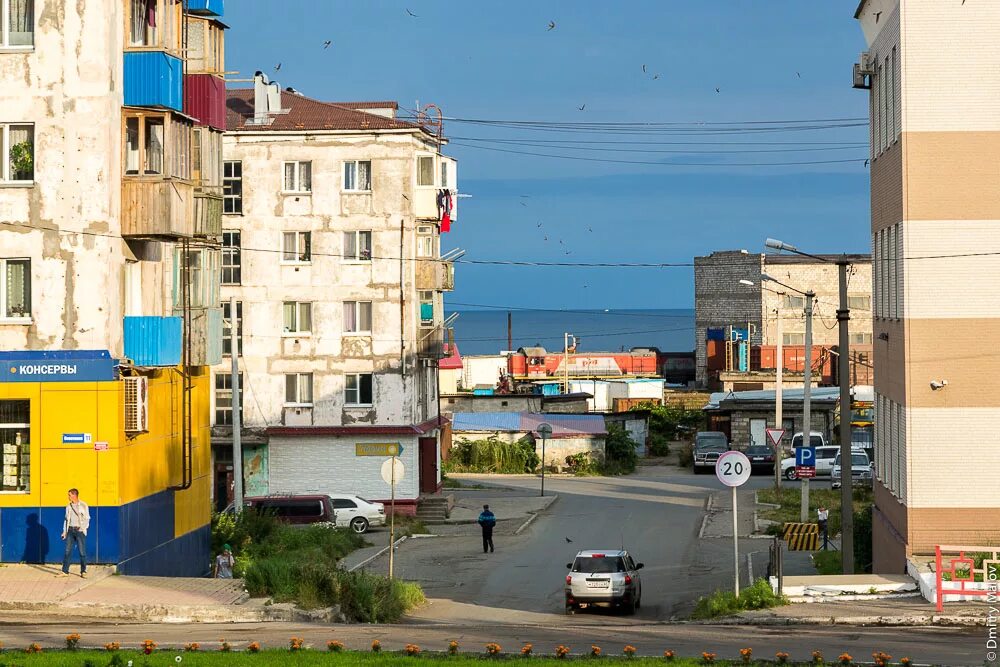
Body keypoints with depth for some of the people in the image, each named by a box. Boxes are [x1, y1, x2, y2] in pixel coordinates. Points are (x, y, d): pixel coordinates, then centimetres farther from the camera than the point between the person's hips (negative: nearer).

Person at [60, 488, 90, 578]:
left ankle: (83, 572, 5)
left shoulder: (83, 505, -2)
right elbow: (66, 519, 15)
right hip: (70, 530, 4)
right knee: (67, 551, 0)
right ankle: (65, 571, 3)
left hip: (80, 530, -4)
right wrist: (64, 531, 9)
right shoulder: (69, 506, 12)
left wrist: (83, 528, -14)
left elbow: (87, 518, -2)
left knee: (82, 552, -3)